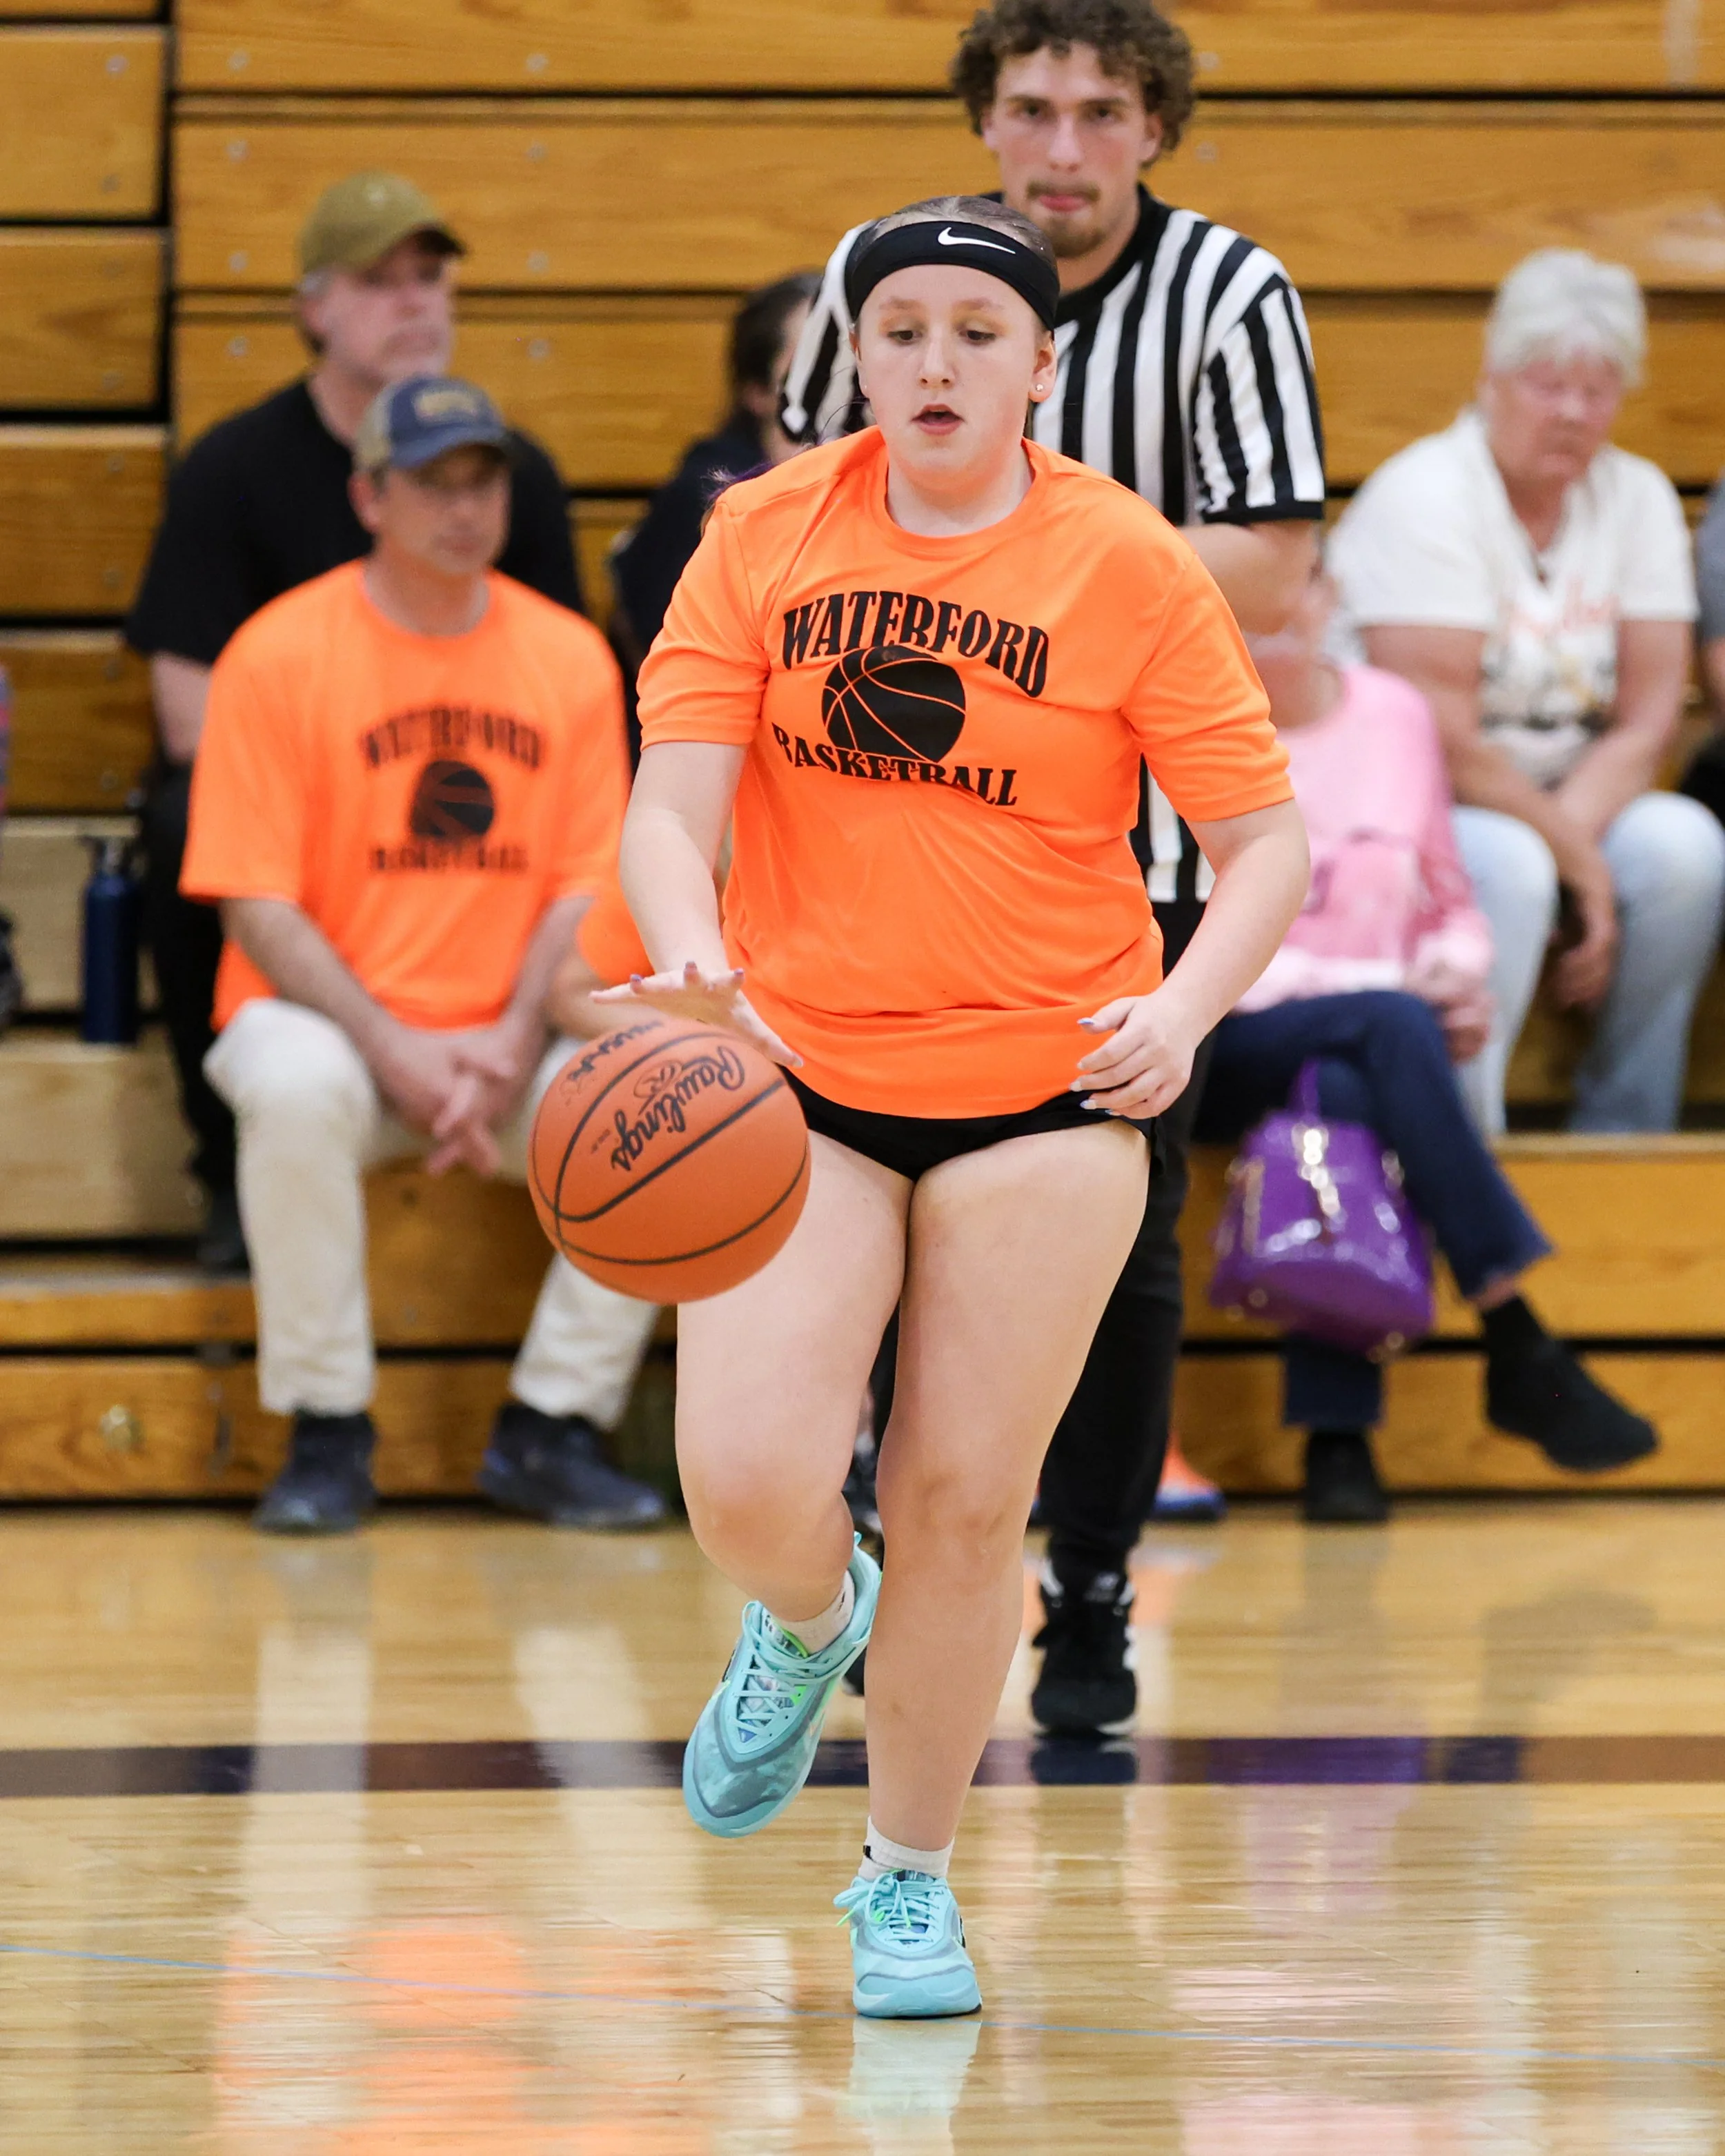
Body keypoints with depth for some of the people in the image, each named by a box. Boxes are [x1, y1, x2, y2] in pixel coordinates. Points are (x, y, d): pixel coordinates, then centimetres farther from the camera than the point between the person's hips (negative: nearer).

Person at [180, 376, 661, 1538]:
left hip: (505, 1042, 3)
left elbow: (584, 889, 3)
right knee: (296, 1086, -37)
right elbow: (259, 907, -9)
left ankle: (551, 1427, -8)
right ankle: (327, 1434, -19)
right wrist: (396, 1052, -20)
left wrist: (513, 1043, -15)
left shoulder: (570, 657, 4)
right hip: (328, 1016, -3)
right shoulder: (281, 655, -7)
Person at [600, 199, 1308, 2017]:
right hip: (797, 1070, 1)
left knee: (964, 1501, 2)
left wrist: (1181, 1010, -21)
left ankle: (909, 1877, 23)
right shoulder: (763, 537, -2)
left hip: (1045, 1090, -1)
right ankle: (808, 1622, 25)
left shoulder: (1129, 566, -6)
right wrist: (694, 964, -28)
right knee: (747, 1485, -13)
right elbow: (670, 808, -7)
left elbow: (1266, 842, -3)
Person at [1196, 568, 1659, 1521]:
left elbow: (1450, 904, 21)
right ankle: (1519, 1352, -34)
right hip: (1217, 1051, -3)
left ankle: (1336, 1438, -39)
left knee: (1342, 1093, -35)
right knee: (1388, 1027, -34)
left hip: (1359, 1052, 3)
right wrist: (1386, 990, -15)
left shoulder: (1395, 715, 14)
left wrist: (1457, 978, -3)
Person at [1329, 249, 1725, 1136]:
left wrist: (1572, 829, -18)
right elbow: (1443, 743, -20)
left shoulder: (1639, 498, 5)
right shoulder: (1425, 497, -14)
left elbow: (1646, 723, 0)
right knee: (1507, 866, -36)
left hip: (1568, 809, 6)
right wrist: (1578, 861, -16)